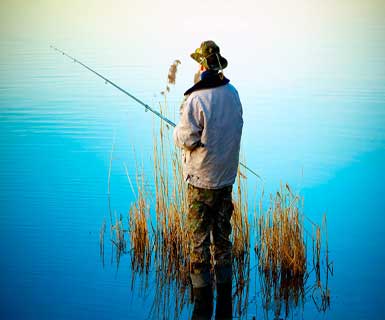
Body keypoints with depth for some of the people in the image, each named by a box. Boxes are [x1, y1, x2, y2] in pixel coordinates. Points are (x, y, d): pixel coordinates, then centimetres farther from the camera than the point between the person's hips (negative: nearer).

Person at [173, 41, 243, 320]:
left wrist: (177, 130, 5)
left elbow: (186, 139, -15)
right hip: (227, 178, 6)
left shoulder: (197, 99, -18)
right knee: (222, 240, 13)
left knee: (199, 244, 1)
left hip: (202, 181, -6)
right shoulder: (232, 93, 4)